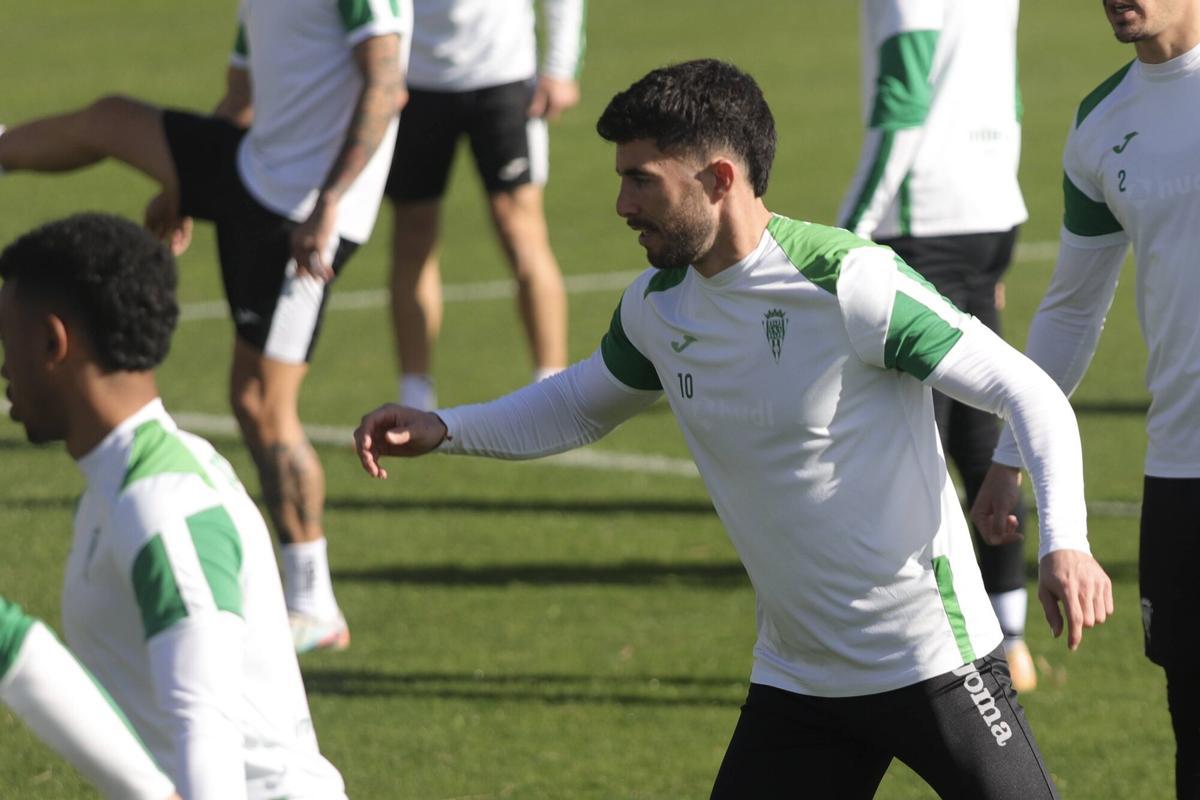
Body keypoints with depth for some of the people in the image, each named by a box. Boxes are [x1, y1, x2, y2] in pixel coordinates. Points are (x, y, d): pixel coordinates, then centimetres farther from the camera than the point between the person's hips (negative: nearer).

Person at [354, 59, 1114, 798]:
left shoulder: (851, 282, -19)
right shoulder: (656, 305, 2)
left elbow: (1031, 394, -18)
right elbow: (581, 405, 23)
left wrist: (1064, 542, -33)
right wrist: (444, 428, 7)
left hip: (930, 661, -6)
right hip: (795, 680, 6)